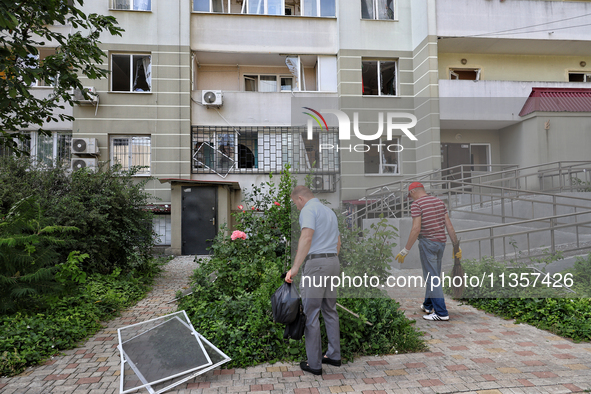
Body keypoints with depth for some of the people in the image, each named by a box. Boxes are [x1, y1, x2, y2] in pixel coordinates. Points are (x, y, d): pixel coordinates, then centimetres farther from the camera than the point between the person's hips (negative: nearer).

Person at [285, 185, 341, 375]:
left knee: (311, 314, -1)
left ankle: (314, 364, 5)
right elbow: (338, 242, 23)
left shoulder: (309, 209, -7)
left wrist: (295, 268, -25)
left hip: (316, 262, -9)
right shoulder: (329, 211, 21)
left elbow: (307, 237, -22)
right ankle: (334, 355, 26)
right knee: (330, 310, 17)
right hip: (333, 262, 9)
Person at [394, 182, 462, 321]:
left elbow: (416, 229, -20)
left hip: (427, 243, -8)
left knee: (432, 278, -2)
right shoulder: (439, 202, 10)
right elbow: (449, 225, 6)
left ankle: (441, 313, -1)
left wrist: (405, 251, -16)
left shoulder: (417, 204, -12)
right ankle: (428, 306, 32)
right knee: (433, 275, 19)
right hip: (440, 242, 8)